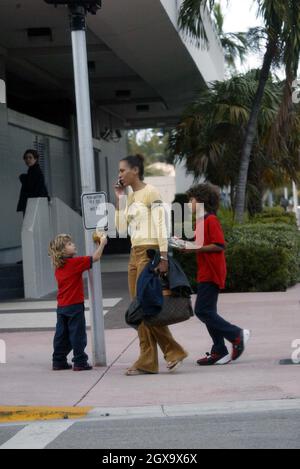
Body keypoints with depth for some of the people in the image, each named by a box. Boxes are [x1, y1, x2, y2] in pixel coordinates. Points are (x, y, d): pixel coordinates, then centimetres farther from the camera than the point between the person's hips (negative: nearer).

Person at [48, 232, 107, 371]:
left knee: (62, 334, 12)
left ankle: (58, 361, 16)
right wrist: (102, 243, -2)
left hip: (61, 306, 7)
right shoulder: (74, 262, -13)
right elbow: (95, 258, -12)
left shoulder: (58, 267, 9)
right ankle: (80, 362, 4)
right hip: (75, 305, -7)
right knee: (78, 334, 0)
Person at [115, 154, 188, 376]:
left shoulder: (150, 192, -7)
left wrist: (163, 257, -20)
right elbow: (122, 229, 14)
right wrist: (120, 199, 10)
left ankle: (174, 351, 0)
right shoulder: (130, 197, 17)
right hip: (135, 254, 8)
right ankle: (147, 361, 6)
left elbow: (161, 226, -13)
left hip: (150, 252, -8)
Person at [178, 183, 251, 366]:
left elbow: (220, 245, -19)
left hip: (211, 273, -10)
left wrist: (196, 248, -19)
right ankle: (220, 352, 12)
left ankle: (237, 335, -5)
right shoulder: (201, 221, 18)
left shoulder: (211, 220, -12)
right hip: (205, 273, 10)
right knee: (208, 312, 9)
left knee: (203, 311, -12)